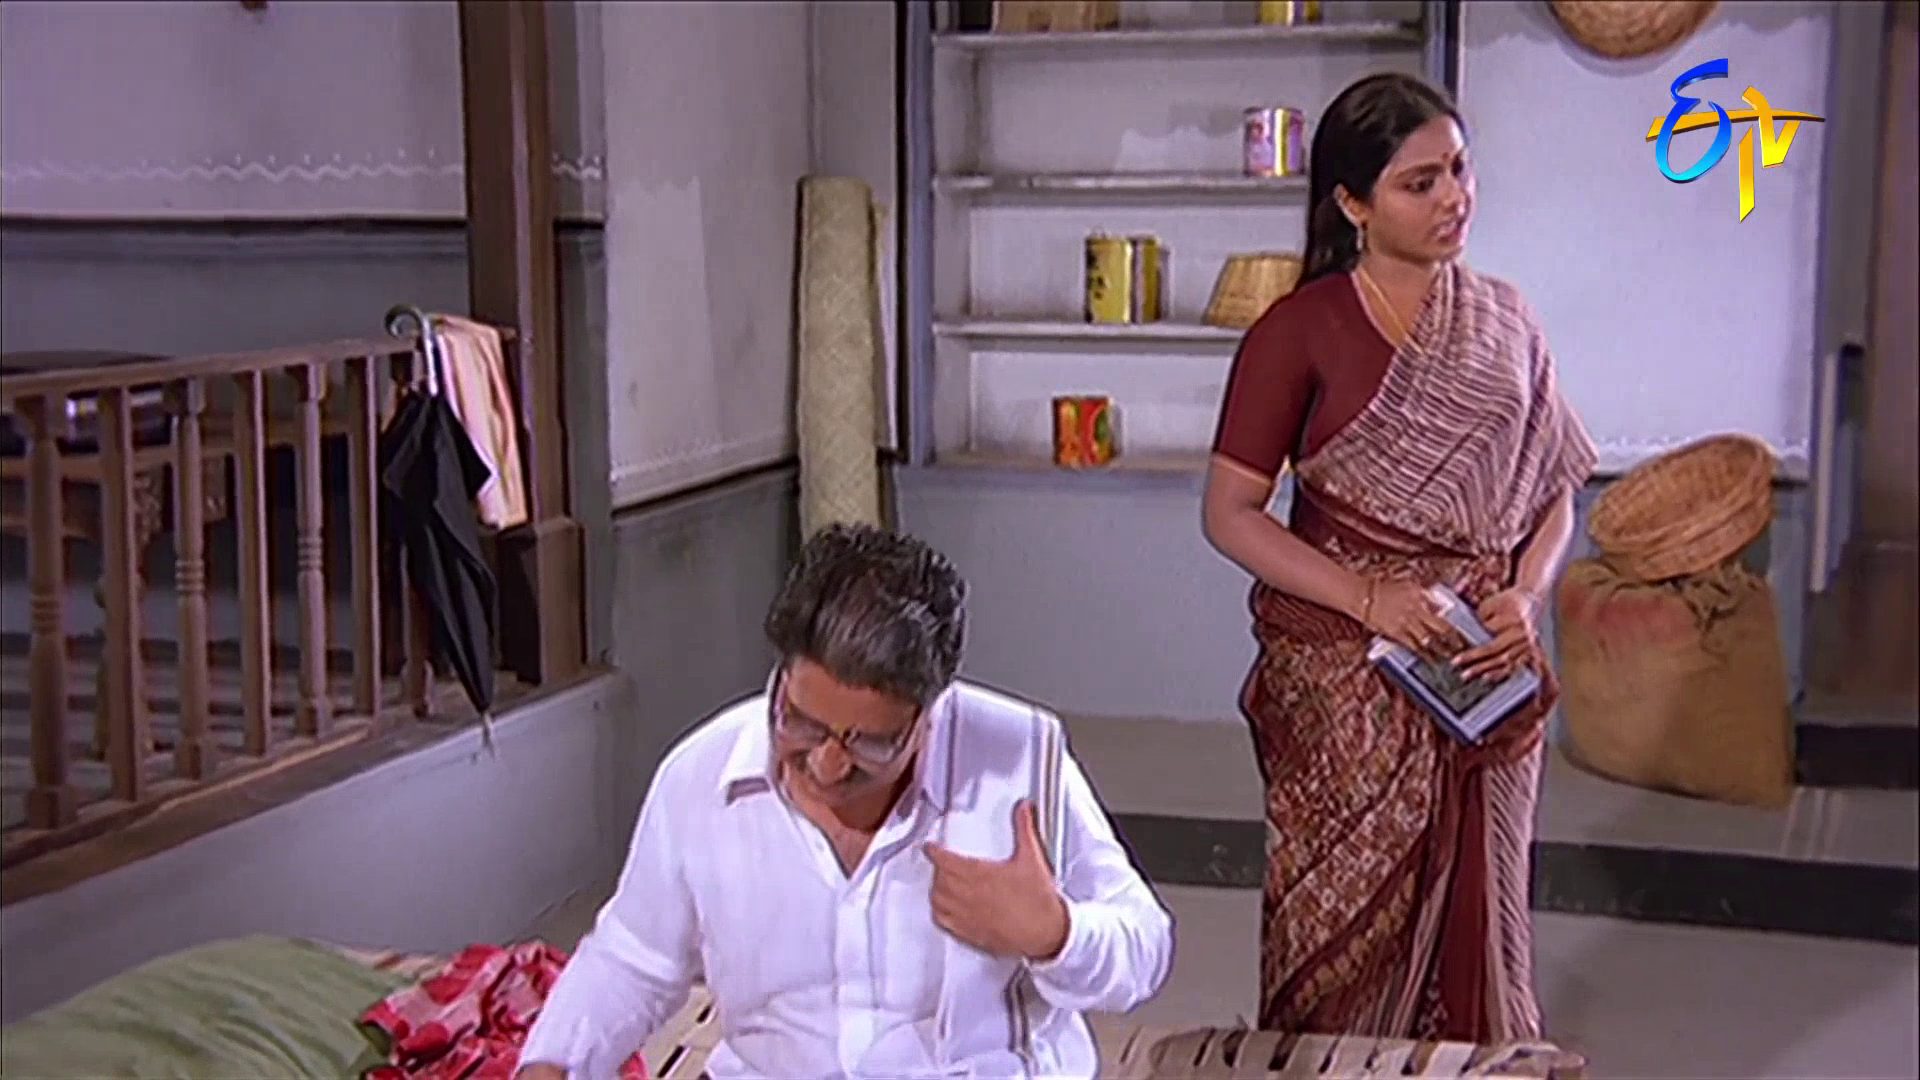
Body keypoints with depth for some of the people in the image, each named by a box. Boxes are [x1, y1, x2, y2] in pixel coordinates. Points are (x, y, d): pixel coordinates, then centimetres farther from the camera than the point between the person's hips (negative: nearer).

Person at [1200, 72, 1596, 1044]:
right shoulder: (1301, 331, -5)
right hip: (1343, 680, -3)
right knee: (1346, 924, 3)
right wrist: (1367, 598, -17)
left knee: (1471, 912, 10)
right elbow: (1229, 513, -7)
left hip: (1484, 675, 4)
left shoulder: (1503, 325, 8)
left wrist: (1525, 597, -6)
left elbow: (1554, 492, 13)